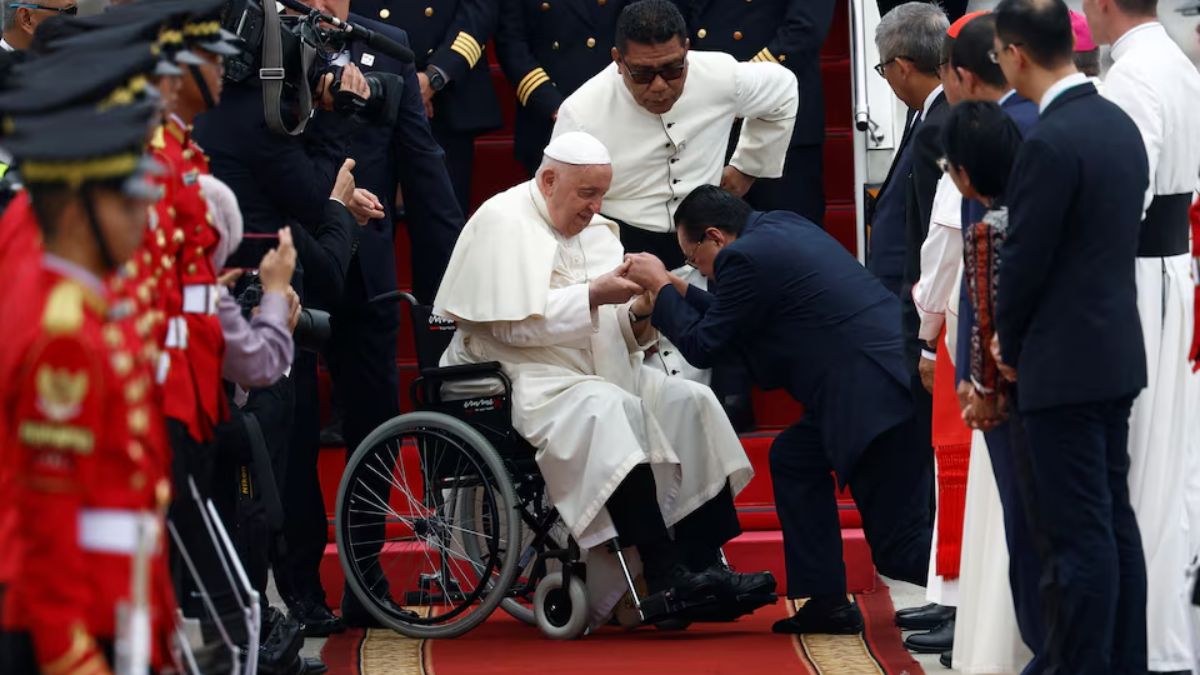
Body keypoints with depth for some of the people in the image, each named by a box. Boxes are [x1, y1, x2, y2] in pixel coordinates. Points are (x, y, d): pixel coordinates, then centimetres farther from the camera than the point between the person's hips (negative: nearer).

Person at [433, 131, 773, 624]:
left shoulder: (595, 230, 18)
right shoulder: (503, 223, -6)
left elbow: (618, 336, 15)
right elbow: (512, 323, -17)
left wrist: (639, 314, -8)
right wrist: (592, 297, -20)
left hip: (600, 374, 8)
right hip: (524, 380, -8)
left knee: (692, 404, -12)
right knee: (609, 410, -34)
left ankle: (704, 565, -19)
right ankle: (664, 576, -38)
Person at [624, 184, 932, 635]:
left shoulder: (744, 258, -10)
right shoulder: (781, 227, 19)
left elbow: (703, 347, -1)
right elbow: (731, 321, 29)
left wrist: (661, 287, 10)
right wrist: (678, 290, 28)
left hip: (881, 394, -10)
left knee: (899, 550, -4)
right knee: (794, 457, 21)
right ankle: (826, 603, 19)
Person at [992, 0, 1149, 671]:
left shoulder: (1049, 142, -20)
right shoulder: (1120, 124, 8)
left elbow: (1025, 257, -16)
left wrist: (1009, 343, 2)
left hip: (1066, 363, -9)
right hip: (1119, 355, 9)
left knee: (1078, 532, -5)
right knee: (1115, 520, 13)